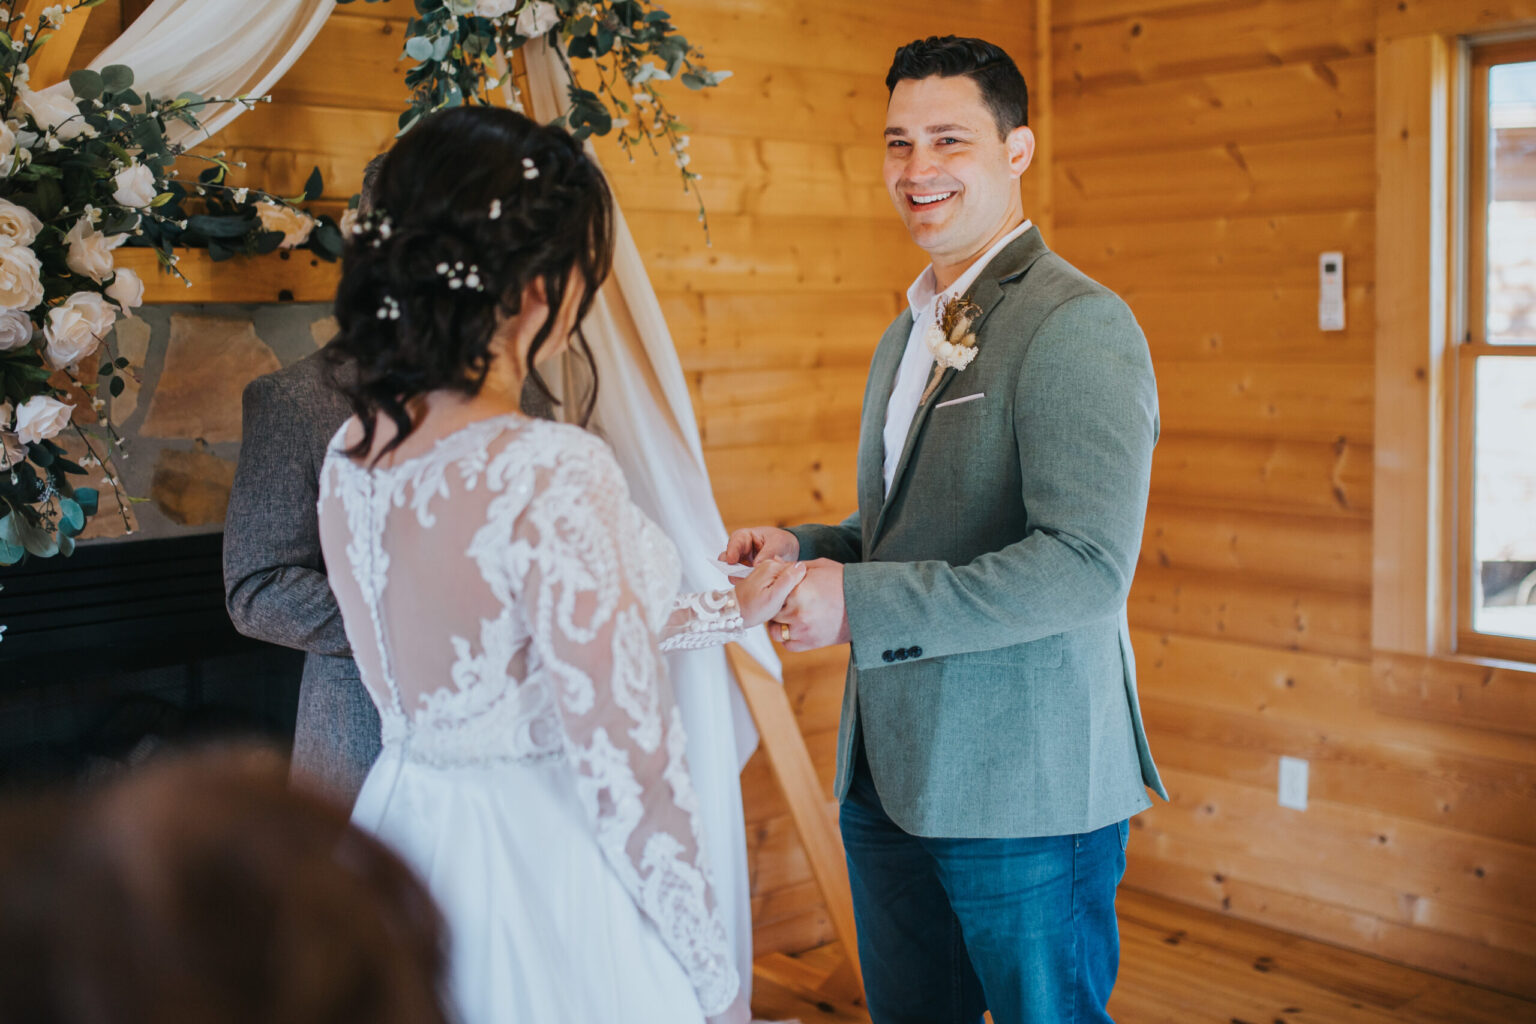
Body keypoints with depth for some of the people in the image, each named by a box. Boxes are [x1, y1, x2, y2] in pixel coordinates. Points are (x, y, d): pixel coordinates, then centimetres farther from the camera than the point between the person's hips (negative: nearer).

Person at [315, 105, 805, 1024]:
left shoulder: (354, 454, 0)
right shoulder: (553, 474, -25)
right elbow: (624, 759, -23)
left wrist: (726, 612, 19)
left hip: (409, 826, 8)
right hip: (545, 875, -8)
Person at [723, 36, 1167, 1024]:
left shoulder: (1080, 327, -15)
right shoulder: (910, 333, 14)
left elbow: (1087, 565, -25)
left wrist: (860, 605, -24)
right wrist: (804, 550, 4)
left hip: (1028, 794, -8)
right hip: (891, 775, 8)